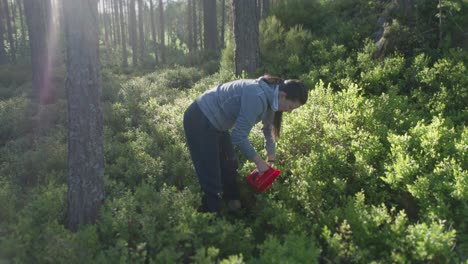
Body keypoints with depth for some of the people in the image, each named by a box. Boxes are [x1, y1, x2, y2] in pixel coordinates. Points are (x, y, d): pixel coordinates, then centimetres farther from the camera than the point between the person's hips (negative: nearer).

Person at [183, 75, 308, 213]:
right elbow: (239, 136, -28)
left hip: (216, 123, 10)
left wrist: (271, 160, 20)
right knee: (211, 178, -7)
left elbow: (268, 129, 17)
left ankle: (234, 207, 40)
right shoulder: (257, 97, -31)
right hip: (200, 120, -10)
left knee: (230, 166, 21)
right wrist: (258, 161, -14)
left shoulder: (270, 97, 0)